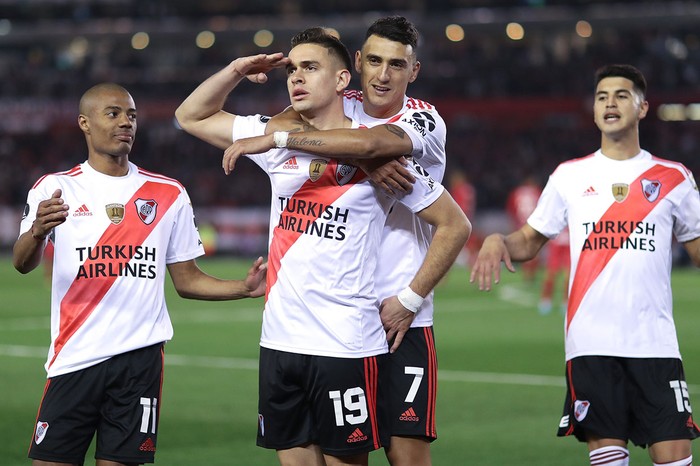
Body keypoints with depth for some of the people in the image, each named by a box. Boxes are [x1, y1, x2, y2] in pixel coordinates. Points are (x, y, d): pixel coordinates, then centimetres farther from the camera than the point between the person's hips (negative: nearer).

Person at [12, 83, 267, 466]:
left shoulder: (169, 195, 12)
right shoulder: (55, 189, 3)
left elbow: (187, 280, 15)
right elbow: (22, 264, -10)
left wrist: (245, 288, -2)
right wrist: (38, 232, -33)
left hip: (139, 358, 2)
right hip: (74, 358, -2)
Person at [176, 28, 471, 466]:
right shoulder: (278, 141, 10)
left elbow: (455, 225, 0)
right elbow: (191, 117, 20)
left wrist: (410, 299, -2)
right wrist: (235, 72, 5)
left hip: (347, 347, -5)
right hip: (280, 343, 5)